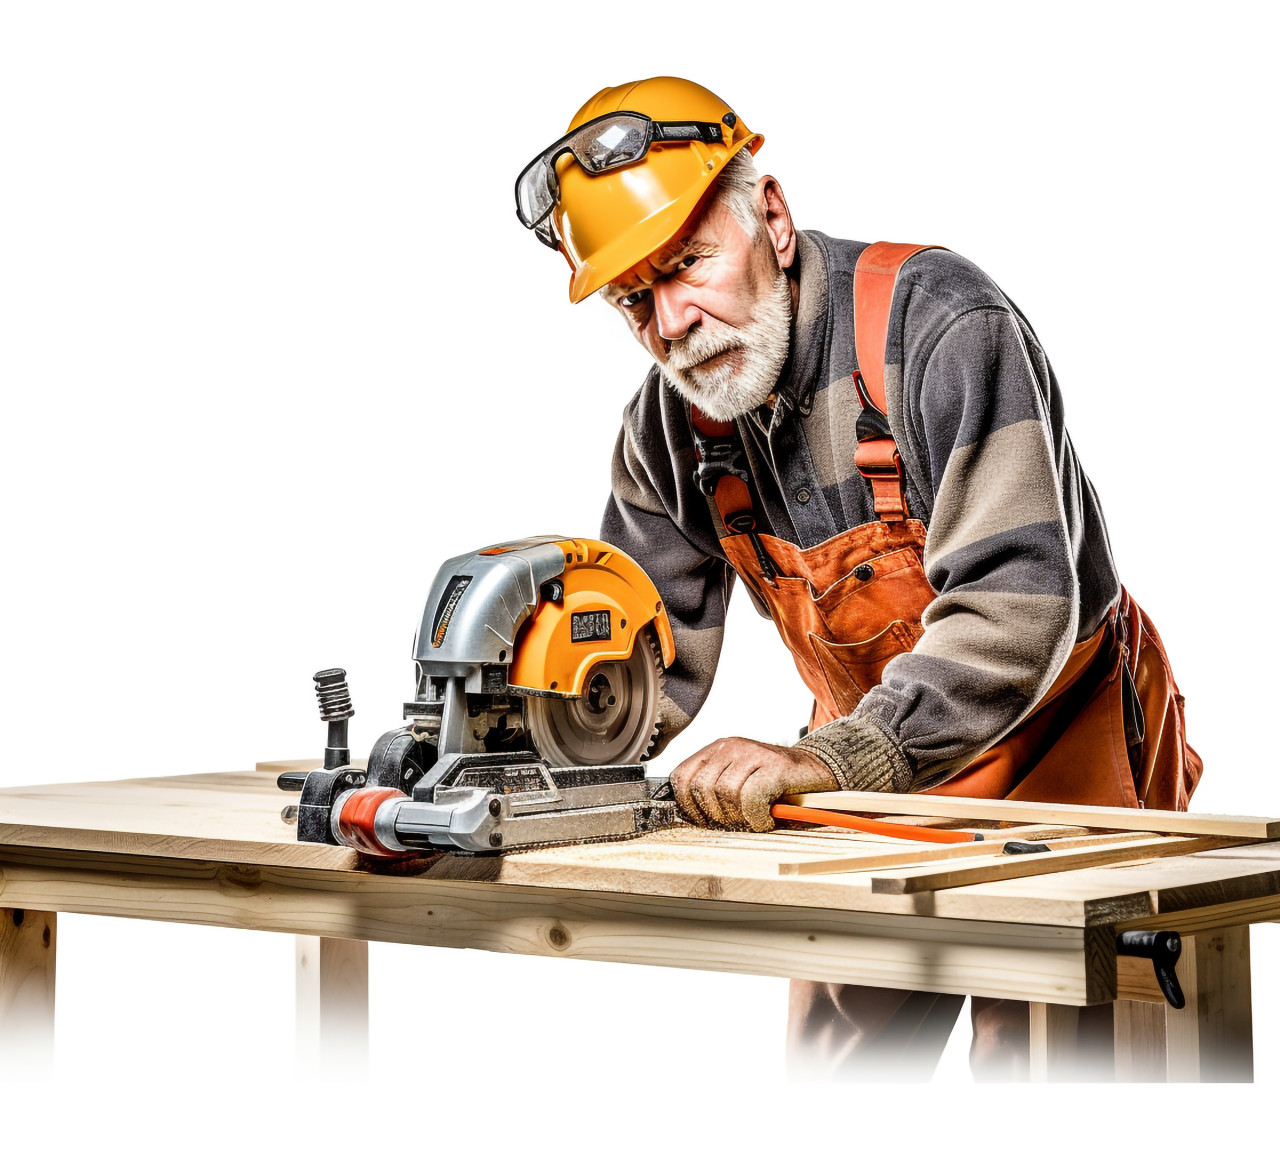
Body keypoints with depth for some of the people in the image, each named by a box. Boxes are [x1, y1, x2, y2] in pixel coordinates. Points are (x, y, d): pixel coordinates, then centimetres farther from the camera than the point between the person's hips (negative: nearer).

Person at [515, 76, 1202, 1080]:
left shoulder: (941, 326, -25)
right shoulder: (669, 426, -5)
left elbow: (1015, 606, -35)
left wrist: (828, 760, -44)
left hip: (1057, 750, -5)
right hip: (876, 775, 6)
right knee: (833, 1073, 9)